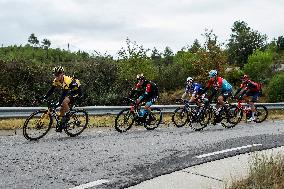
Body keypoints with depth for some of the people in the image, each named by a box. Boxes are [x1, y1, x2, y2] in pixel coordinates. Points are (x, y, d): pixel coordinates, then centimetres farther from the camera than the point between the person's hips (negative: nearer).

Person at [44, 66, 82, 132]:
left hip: (77, 92, -8)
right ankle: (61, 125, 14)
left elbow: (64, 92, -39)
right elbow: (51, 90, -5)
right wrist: (44, 97, -16)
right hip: (70, 92, 8)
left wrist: (59, 102, -47)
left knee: (64, 102, -30)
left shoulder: (67, 80, -32)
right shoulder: (56, 80, -9)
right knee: (61, 109, 2)